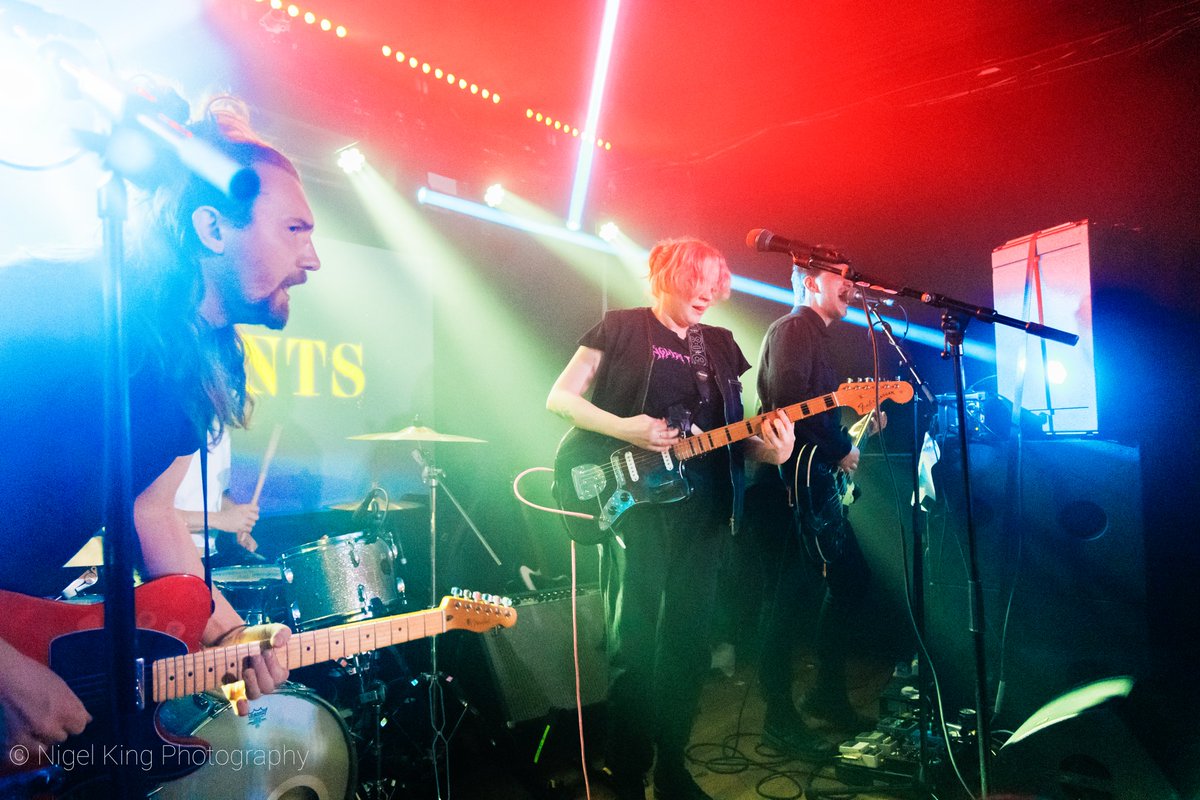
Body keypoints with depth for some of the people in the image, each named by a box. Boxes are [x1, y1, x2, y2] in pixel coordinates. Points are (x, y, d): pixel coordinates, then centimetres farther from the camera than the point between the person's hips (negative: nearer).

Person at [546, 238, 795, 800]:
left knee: (687, 642, 9)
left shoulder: (720, 345, 16)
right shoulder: (622, 328, 2)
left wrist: (768, 448, -8)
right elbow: (559, 399, -3)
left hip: (702, 509, 5)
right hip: (636, 501, -5)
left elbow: (730, 432, 14)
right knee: (634, 643, -4)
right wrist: (623, 429, -17)